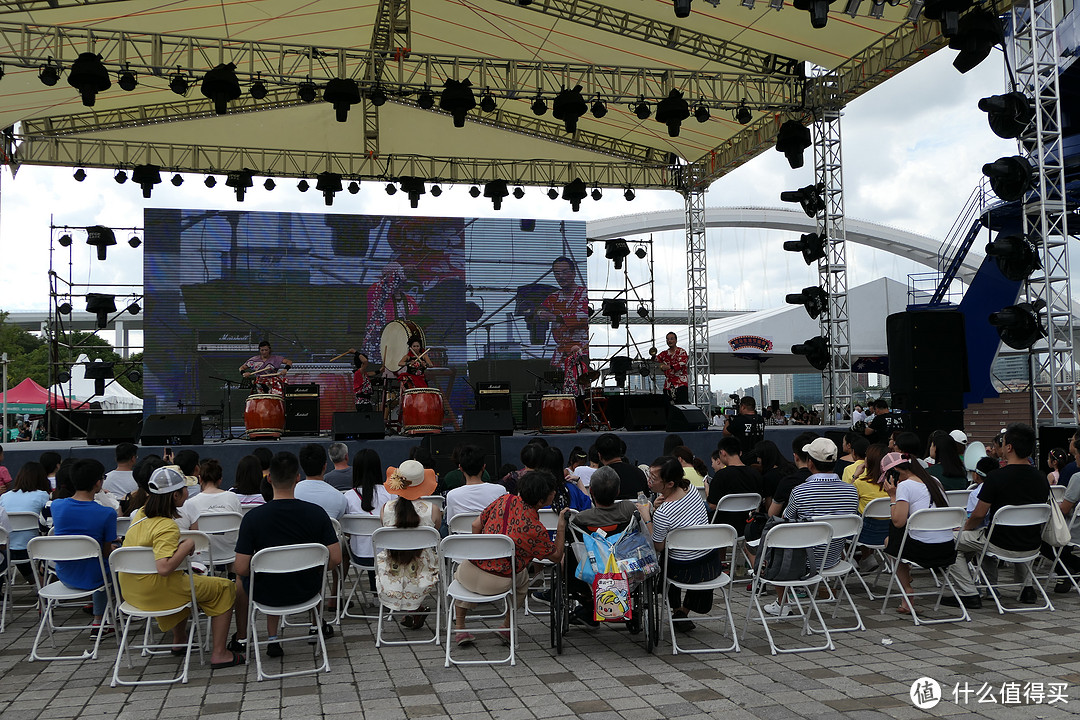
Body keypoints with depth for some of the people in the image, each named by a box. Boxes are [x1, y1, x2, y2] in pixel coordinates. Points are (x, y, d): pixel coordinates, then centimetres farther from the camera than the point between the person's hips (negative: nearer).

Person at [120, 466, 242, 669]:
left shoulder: (142, 514, 4)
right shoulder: (167, 527, -24)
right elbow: (164, 568, -35)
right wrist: (187, 545, -23)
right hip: (155, 592, -9)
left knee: (187, 580, 38)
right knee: (224, 588, 2)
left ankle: (179, 639, 45)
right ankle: (219, 654, 1)